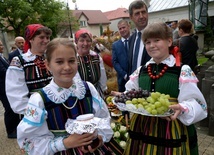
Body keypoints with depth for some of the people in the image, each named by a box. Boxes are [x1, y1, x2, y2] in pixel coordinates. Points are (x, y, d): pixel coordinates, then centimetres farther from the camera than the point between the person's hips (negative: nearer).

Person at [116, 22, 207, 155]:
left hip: (171, 132, -4)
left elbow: (197, 104, -12)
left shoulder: (183, 71, -9)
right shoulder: (140, 71, 3)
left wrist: (182, 108, -30)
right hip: (142, 130, 4)